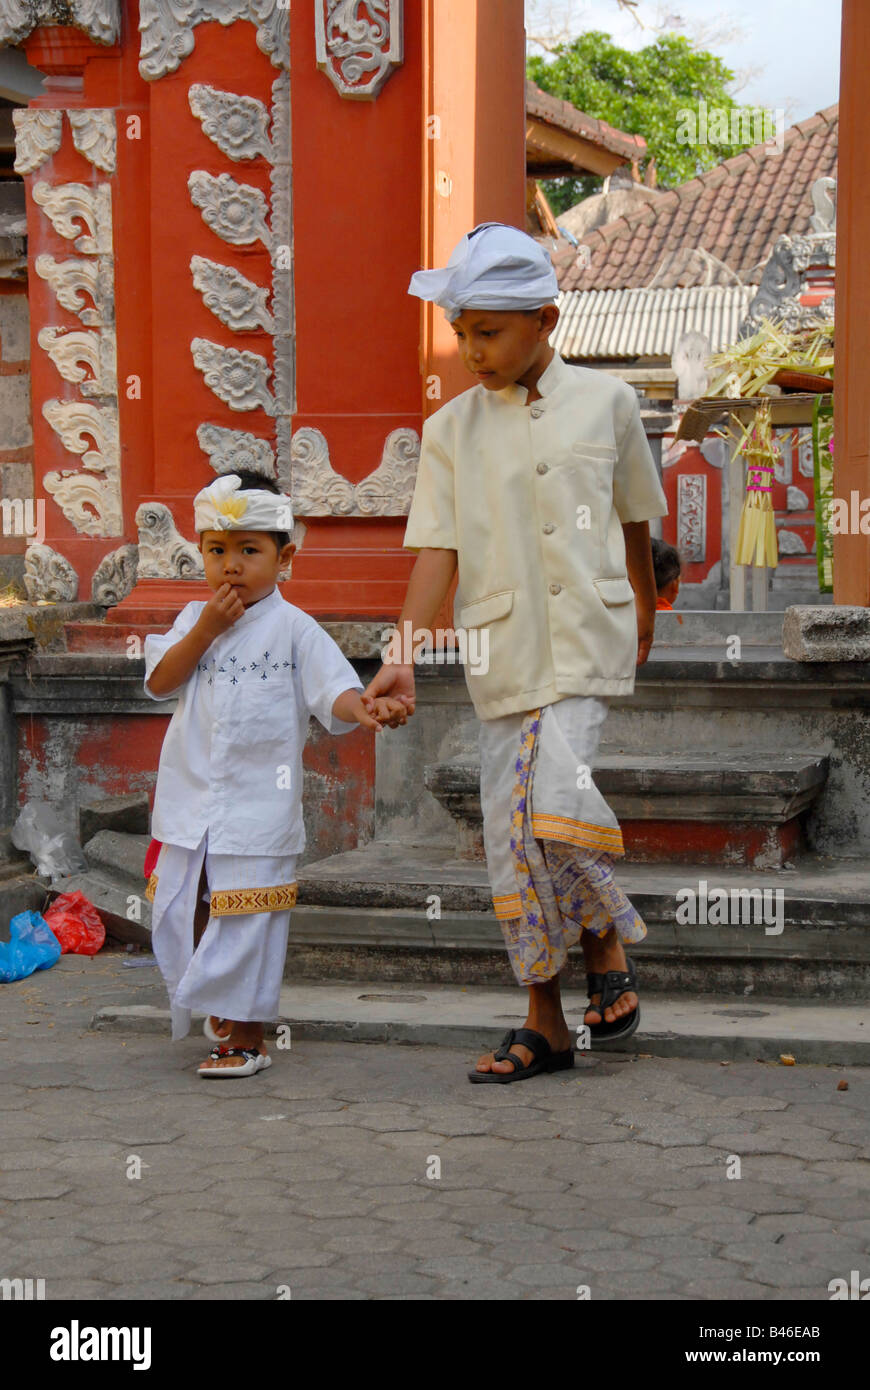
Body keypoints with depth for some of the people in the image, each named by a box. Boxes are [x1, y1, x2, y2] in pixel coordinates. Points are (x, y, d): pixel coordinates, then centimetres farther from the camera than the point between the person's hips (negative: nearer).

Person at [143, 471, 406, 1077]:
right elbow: (160, 682, -1)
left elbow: (333, 687, -13)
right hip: (191, 803, 5)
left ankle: (247, 1036, 11)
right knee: (180, 917, 12)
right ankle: (221, 1005, 33)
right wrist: (207, 629, -10)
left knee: (246, 922, -1)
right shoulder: (194, 619, 9)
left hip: (258, 805, -5)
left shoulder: (293, 629, -4)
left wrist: (363, 708, -34)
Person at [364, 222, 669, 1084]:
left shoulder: (605, 403, 2)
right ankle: (544, 1023, 13)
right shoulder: (450, 430, 5)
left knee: (557, 797, -22)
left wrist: (643, 614, 26)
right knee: (511, 831, 2)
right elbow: (437, 549, -1)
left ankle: (607, 942, 5)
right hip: (501, 649, 2)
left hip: (586, 635, -2)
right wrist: (402, 652, -13)